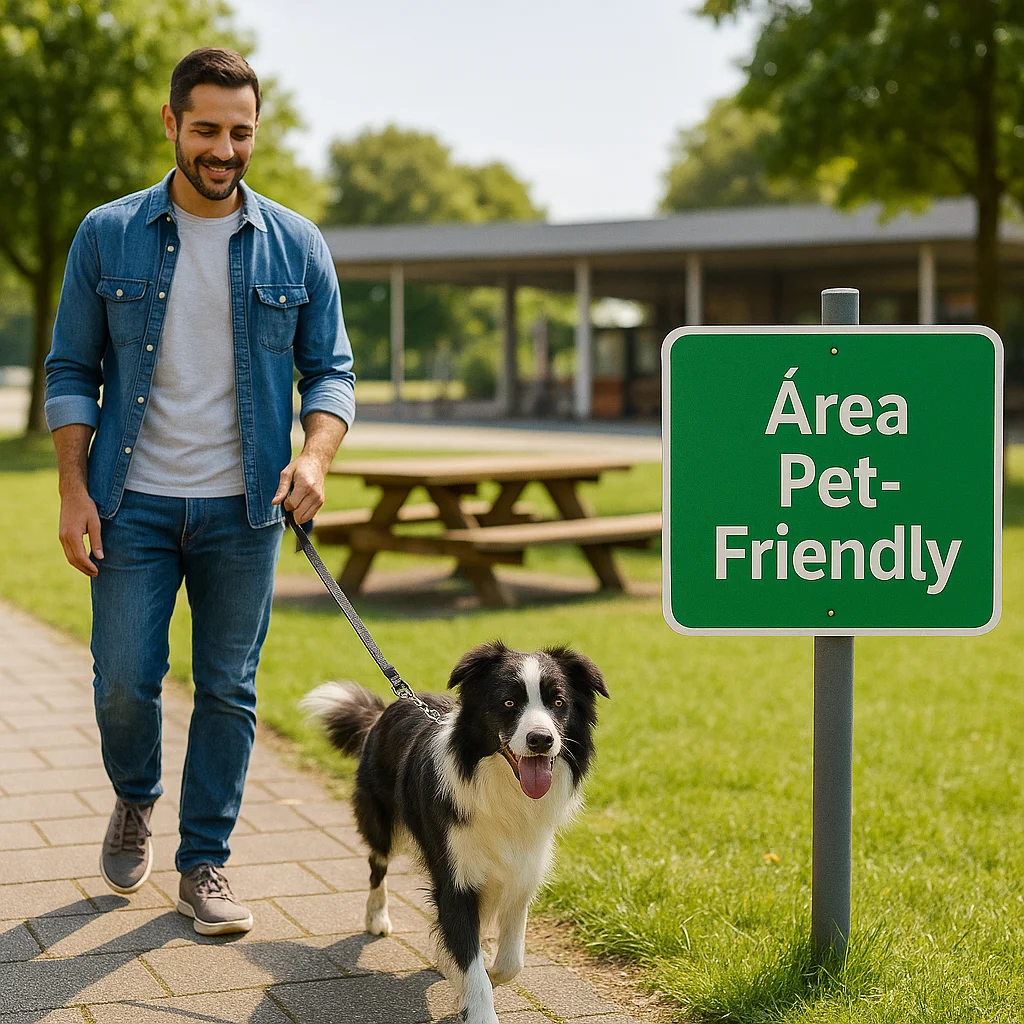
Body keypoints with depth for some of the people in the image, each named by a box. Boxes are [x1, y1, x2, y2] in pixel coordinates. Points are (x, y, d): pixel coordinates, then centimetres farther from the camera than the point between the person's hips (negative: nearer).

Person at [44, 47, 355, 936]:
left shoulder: (296, 246, 2)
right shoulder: (107, 237, 1)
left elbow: (331, 370, 4)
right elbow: (73, 371, 4)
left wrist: (315, 455, -15)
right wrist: (72, 490, -5)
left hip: (244, 507, 1)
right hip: (133, 503, 0)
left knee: (228, 689, 5)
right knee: (125, 682, -1)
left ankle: (205, 863, 18)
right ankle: (136, 801, 31)